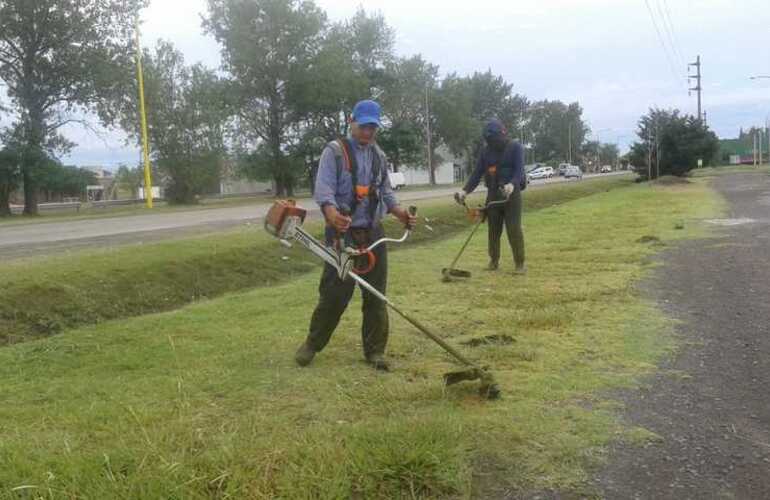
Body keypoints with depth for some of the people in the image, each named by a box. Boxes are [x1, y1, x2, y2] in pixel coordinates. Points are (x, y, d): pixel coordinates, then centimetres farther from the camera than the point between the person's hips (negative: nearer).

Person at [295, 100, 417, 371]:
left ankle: (375, 350, 14)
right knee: (334, 293, -4)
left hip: (373, 234, 6)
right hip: (343, 234, -5)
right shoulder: (335, 151, -6)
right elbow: (323, 189, -18)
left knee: (376, 295, 5)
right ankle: (312, 344, 15)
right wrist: (332, 213, -38)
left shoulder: (379, 156, 14)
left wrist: (400, 212, 2)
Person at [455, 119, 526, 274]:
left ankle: (520, 263, 0)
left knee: (514, 229, -8)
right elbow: (477, 173, 6)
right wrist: (465, 191, -9)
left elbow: (519, 170, -16)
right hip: (493, 195, 4)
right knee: (493, 230, 6)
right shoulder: (486, 151, 9)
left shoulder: (515, 147, -4)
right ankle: (494, 261, 19)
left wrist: (512, 185, -36)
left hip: (511, 194, -4)